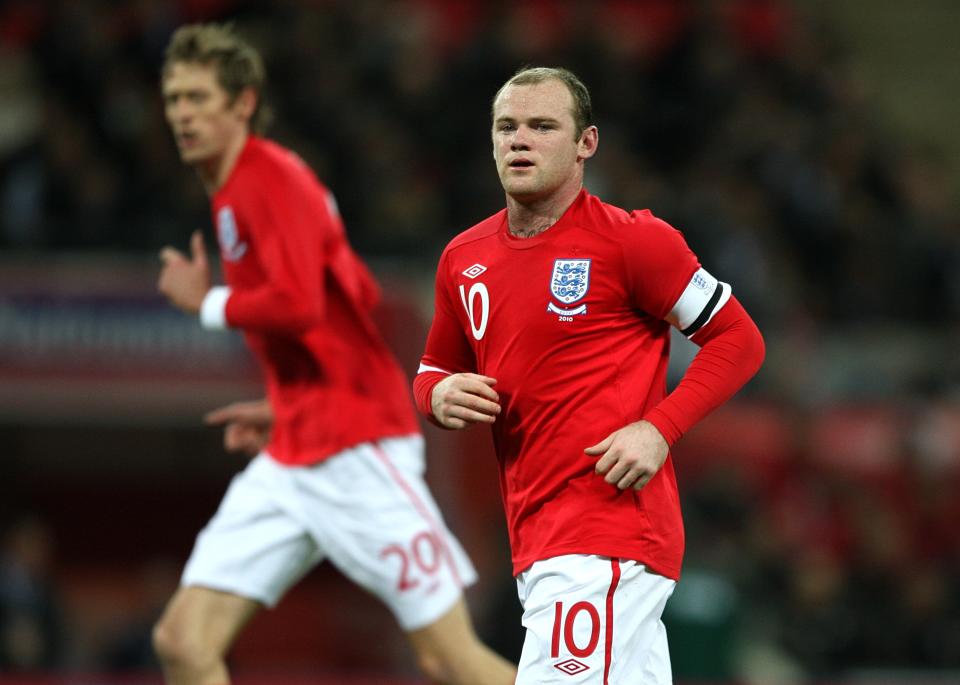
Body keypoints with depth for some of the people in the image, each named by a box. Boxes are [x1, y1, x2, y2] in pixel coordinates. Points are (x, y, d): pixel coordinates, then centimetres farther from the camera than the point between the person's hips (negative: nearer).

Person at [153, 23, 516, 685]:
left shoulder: (270, 178, -10)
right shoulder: (234, 191, 18)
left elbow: (299, 305, -26)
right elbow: (360, 294, 26)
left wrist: (207, 302, -9)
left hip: (358, 450, -9)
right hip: (293, 457, 9)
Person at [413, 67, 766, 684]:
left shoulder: (631, 240, -6)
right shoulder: (464, 258, 12)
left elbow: (739, 339, -2)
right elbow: (434, 370, 25)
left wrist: (659, 429, -14)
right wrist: (440, 396, 1)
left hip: (608, 529, -7)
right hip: (535, 538, 7)